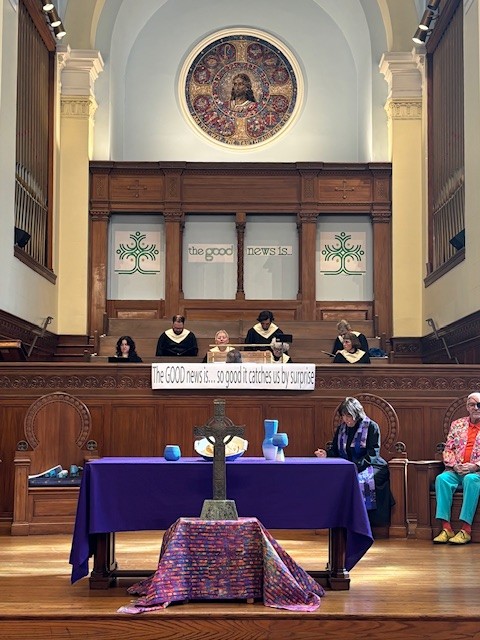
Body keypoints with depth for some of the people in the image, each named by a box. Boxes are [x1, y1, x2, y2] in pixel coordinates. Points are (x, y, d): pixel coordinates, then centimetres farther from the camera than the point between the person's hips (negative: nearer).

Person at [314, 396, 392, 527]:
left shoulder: (371, 427, -3)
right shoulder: (341, 428, 14)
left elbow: (372, 455, -12)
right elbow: (335, 451, 18)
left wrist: (356, 466, -26)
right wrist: (326, 454, -6)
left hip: (368, 467, -5)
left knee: (360, 479, -37)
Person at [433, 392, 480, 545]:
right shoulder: (457, 425, 18)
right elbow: (448, 449, 13)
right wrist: (454, 465, -6)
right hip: (456, 471, 3)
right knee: (442, 478, -28)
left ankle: (465, 530, -36)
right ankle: (446, 528, -32)